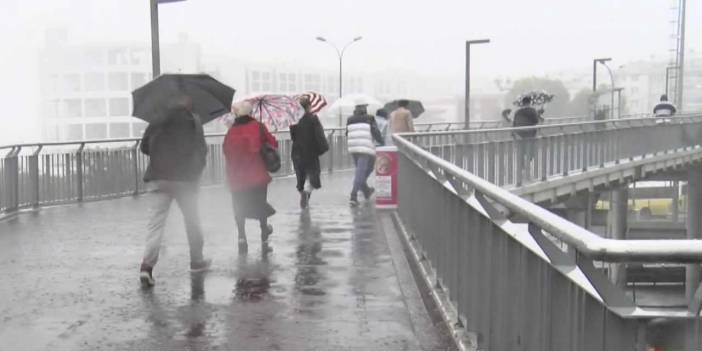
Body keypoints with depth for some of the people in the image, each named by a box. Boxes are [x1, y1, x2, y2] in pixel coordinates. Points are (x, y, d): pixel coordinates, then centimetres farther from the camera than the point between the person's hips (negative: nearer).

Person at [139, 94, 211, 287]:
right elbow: (201, 150, -4)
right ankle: (197, 261, 23)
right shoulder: (193, 121, -1)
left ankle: (147, 265, -14)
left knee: (156, 222, 1)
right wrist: (196, 171, 12)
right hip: (185, 178, -2)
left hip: (160, 178, 2)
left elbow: (144, 146, 11)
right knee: (192, 221, 13)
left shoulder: (157, 120, 8)